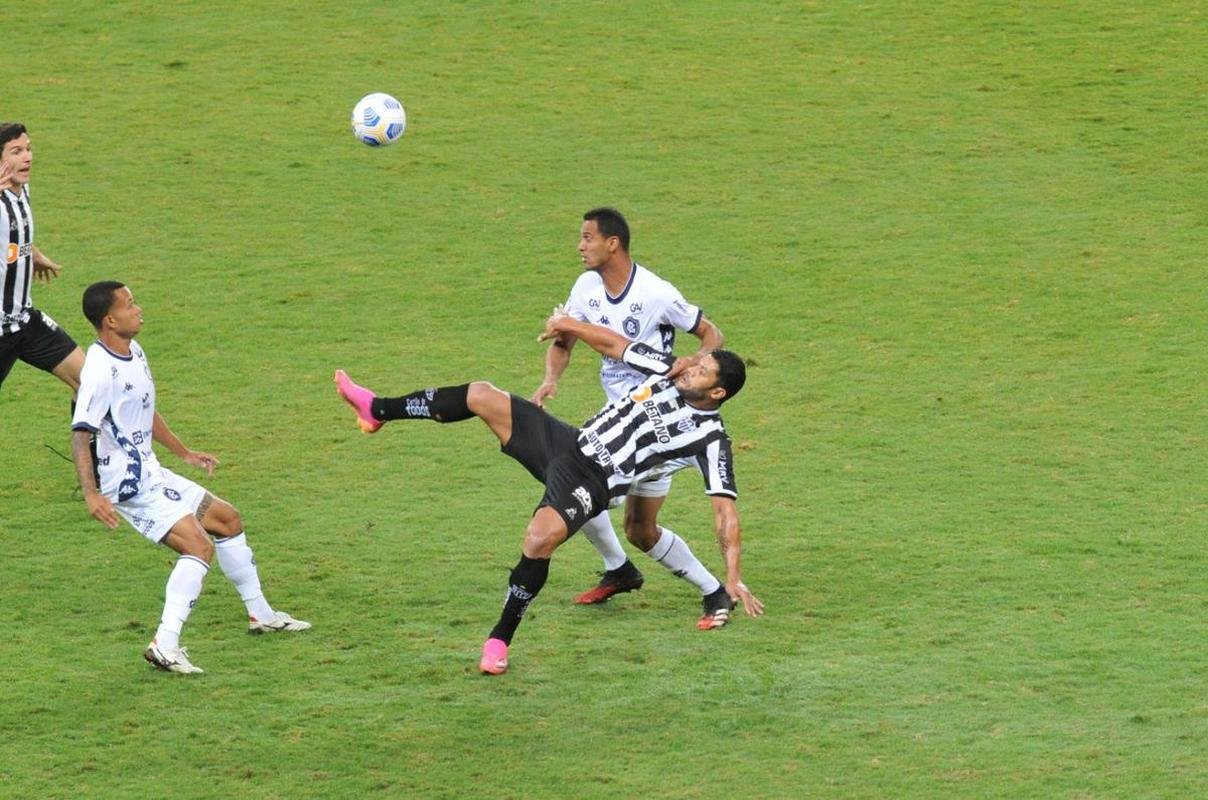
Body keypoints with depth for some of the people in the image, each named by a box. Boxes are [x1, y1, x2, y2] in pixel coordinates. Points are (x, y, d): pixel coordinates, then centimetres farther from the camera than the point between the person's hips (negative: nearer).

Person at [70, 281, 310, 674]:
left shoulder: (134, 353, 9)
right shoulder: (100, 371, -22)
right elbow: (81, 432, -26)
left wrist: (184, 452, 30)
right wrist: (91, 494, -34)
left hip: (151, 473, 10)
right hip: (129, 485, -10)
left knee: (228, 520, 20)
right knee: (198, 545, -23)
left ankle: (261, 615, 35)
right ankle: (164, 646, -27)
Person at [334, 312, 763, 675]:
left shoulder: (709, 437, -15)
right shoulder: (668, 371, 2)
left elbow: (725, 507, -18)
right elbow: (614, 344, 16)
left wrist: (733, 576, -23)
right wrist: (569, 325, 16)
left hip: (591, 481, -7)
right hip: (568, 443, 7)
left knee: (540, 538, -34)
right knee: (481, 395, 3)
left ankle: (500, 639, -13)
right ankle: (378, 410, 23)